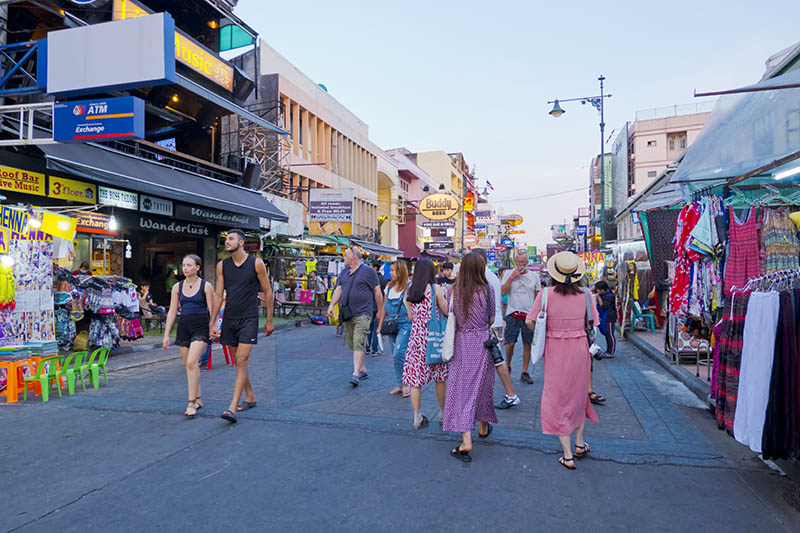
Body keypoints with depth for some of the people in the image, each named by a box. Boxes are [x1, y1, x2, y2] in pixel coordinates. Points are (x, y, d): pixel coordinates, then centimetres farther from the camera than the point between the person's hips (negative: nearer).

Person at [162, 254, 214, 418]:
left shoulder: (205, 286, -3)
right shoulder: (177, 287, 8)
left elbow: (212, 310, -2)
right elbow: (172, 312, 10)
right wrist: (166, 335, 7)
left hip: (201, 326, -5)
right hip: (184, 326, 5)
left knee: (191, 363, -17)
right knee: (189, 365, 9)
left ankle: (192, 404, -12)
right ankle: (198, 399, 24)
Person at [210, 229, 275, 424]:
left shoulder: (256, 263, -4)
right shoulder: (222, 266, 6)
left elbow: (267, 292, 1)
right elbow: (218, 295, 7)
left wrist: (269, 320, 1)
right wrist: (212, 323, 3)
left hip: (249, 319, -4)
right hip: (229, 319, 5)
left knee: (242, 362, -11)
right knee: (238, 362, 12)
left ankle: (232, 407, -13)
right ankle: (250, 397, 29)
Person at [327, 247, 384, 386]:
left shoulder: (368, 271, -2)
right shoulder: (344, 272, 17)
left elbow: (377, 292, 0)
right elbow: (338, 289, 13)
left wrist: (380, 311, 0)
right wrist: (331, 304, -1)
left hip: (362, 313, -7)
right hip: (347, 314, 7)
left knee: (358, 343, -14)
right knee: (351, 343, 10)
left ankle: (356, 374, -16)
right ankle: (363, 370, 22)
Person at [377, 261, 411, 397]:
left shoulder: (408, 288, -7)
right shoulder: (388, 287, 12)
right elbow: (384, 307, 19)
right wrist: (380, 325, 18)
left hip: (405, 325, -6)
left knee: (399, 353, -17)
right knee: (395, 356, 8)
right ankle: (399, 385, 18)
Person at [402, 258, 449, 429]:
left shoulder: (409, 292, 5)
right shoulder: (435, 289, -7)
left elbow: (411, 317, 10)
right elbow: (447, 311, -4)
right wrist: (445, 296, 11)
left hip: (416, 336, 3)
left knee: (415, 378, 7)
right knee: (440, 378, 13)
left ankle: (417, 418, 9)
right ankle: (442, 413, 25)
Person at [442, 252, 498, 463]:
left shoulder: (454, 291, -3)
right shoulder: (486, 290, -8)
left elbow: (451, 317, 2)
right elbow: (491, 319, -1)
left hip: (461, 342, 0)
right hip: (481, 341, 0)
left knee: (462, 387, 1)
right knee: (482, 384, 17)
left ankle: (466, 441, -5)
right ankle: (483, 427, 37)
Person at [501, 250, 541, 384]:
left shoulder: (534, 276, 7)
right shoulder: (508, 274, 2)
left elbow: (538, 296, 13)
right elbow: (503, 291, -8)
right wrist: (512, 277, -13)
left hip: (529, 314, 2)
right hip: (513, 313, -2)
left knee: (527, 344, 3)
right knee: (510, 343, -2)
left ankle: (524, 373, 13)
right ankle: (507, 366, 22)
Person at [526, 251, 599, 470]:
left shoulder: (547, 293, -11)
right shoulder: (583, 294, -5)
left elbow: (530, 321, -10)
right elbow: (593, 323, 0)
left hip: (555, 350, -2)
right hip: (580, 348, 2)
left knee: (558, 398, 8)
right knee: (578, 394, 23)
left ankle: (568, 456, 12)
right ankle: (579, 444, 36)